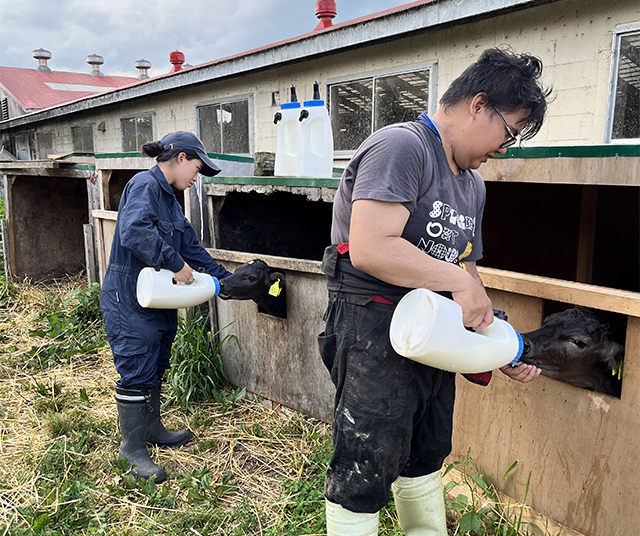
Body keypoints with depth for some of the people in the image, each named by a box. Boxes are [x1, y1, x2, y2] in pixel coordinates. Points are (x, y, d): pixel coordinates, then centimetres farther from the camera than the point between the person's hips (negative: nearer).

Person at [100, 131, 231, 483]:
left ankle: (151, 427, 36)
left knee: (155, 367, 19)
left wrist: (226, 280, 13)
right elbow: (135, 231, -34)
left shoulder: (168, 197, 15)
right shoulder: (145, 186, -15)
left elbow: (191, 247, 17)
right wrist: (175, 264, -28)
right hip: (128, 300, -10)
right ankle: (132, 448, 13)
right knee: (136, 372, -1)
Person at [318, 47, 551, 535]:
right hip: (374, 334, -9)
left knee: (426, 460, 25)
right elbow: (370, 249, -28)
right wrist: (459, 281, -20)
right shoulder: (400, 147, -15)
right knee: (363, 481, 1)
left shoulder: (473, 185, 15)